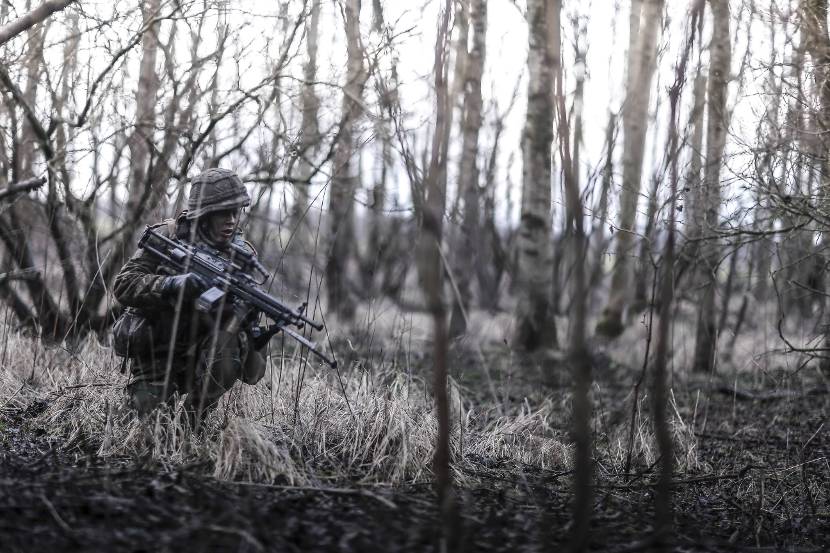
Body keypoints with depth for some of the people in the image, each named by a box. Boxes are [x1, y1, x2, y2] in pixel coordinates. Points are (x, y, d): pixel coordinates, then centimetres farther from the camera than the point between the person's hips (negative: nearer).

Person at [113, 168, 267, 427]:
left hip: (201, 354, 2)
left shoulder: (242, 254, -4)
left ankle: (195, 416, -11)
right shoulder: (167, 237, -11)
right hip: (157, 355, -2)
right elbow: (123, 285, -17)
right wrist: (173, 284, -33)